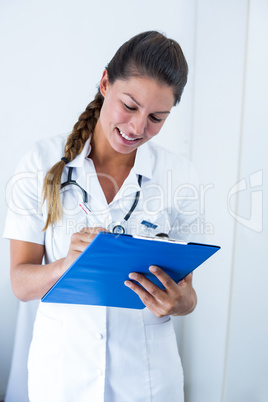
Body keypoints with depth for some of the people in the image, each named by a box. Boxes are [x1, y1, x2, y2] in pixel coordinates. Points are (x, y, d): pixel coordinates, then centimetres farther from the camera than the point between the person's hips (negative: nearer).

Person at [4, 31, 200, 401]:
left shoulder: (178, 174, -7)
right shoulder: (42, 164, -9)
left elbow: (186, 289, -1)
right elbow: (21, 283, -9)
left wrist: (181, 302, -23)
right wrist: (67, 265, -29)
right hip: (62, 371, 0)